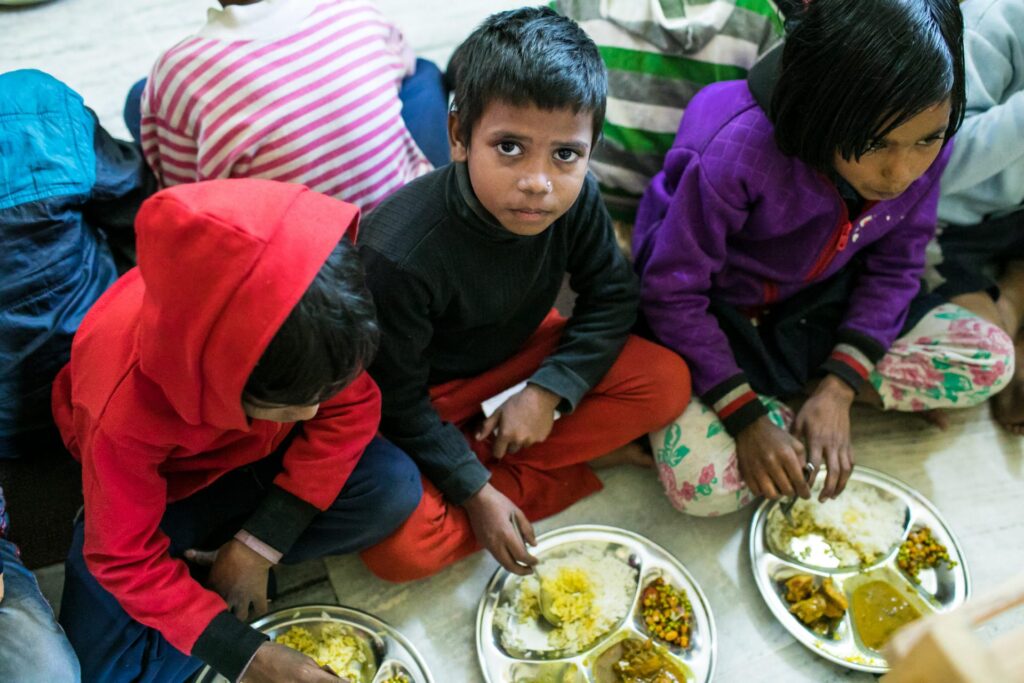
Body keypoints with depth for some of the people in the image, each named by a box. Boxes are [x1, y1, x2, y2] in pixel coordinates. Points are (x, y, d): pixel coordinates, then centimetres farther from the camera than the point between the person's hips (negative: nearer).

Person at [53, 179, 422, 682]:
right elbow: (126, 561, -24)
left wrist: (259, 545, -21)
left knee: (395, 489, -24)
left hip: (262, 453, 3)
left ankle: (207, 568, -9)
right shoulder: (124, 412, -38)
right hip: (165, 487, -3)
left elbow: (351, 407, -16)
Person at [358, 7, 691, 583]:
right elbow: (398, 400, -22)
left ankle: (487, 461, -10)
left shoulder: (577, 199, -21)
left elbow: (612, 296, -6)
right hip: (428, 394, -4)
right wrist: (476, 494, -21)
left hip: (521, 354, 4)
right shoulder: (399, 253, -35)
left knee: (666, 383, -13)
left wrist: (547, 391, -18)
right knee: (399, 549, -25)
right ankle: (584, 460, -7)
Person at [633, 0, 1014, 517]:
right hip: (716, 318, -5)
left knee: (991, 359, -9)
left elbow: (895, 267, -3)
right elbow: (673, 294, -23)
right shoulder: (740, 151, -33)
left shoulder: (925, 144, -16)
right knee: (700, 484, -27)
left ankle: (795, 388, -2)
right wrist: (747, 416, -24)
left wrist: (837, 391, -15)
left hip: (817, 307, 5)